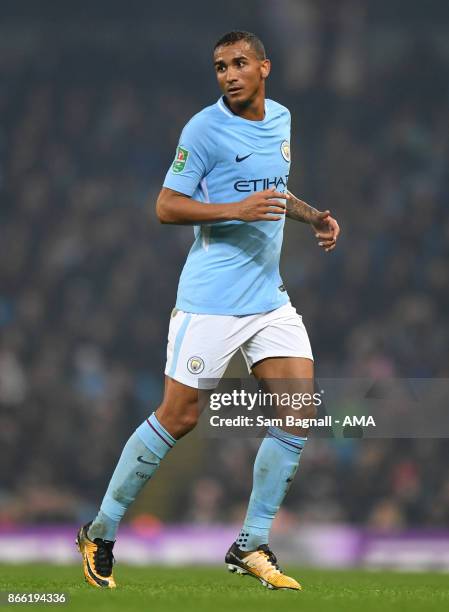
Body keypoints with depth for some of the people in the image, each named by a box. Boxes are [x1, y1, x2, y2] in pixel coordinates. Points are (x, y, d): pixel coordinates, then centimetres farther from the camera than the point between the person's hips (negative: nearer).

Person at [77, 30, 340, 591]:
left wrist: (313, 216, 13)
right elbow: (166, 207, -12)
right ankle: (101, 533, 12)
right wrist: (237, 210, -23)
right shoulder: (205, 128, -11)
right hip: (210, 302, -6)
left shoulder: (281, 120, 11)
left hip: (270, 297, 6)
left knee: (300, 411, -4)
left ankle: (251, 546, 6)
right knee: (178, 418, -4)